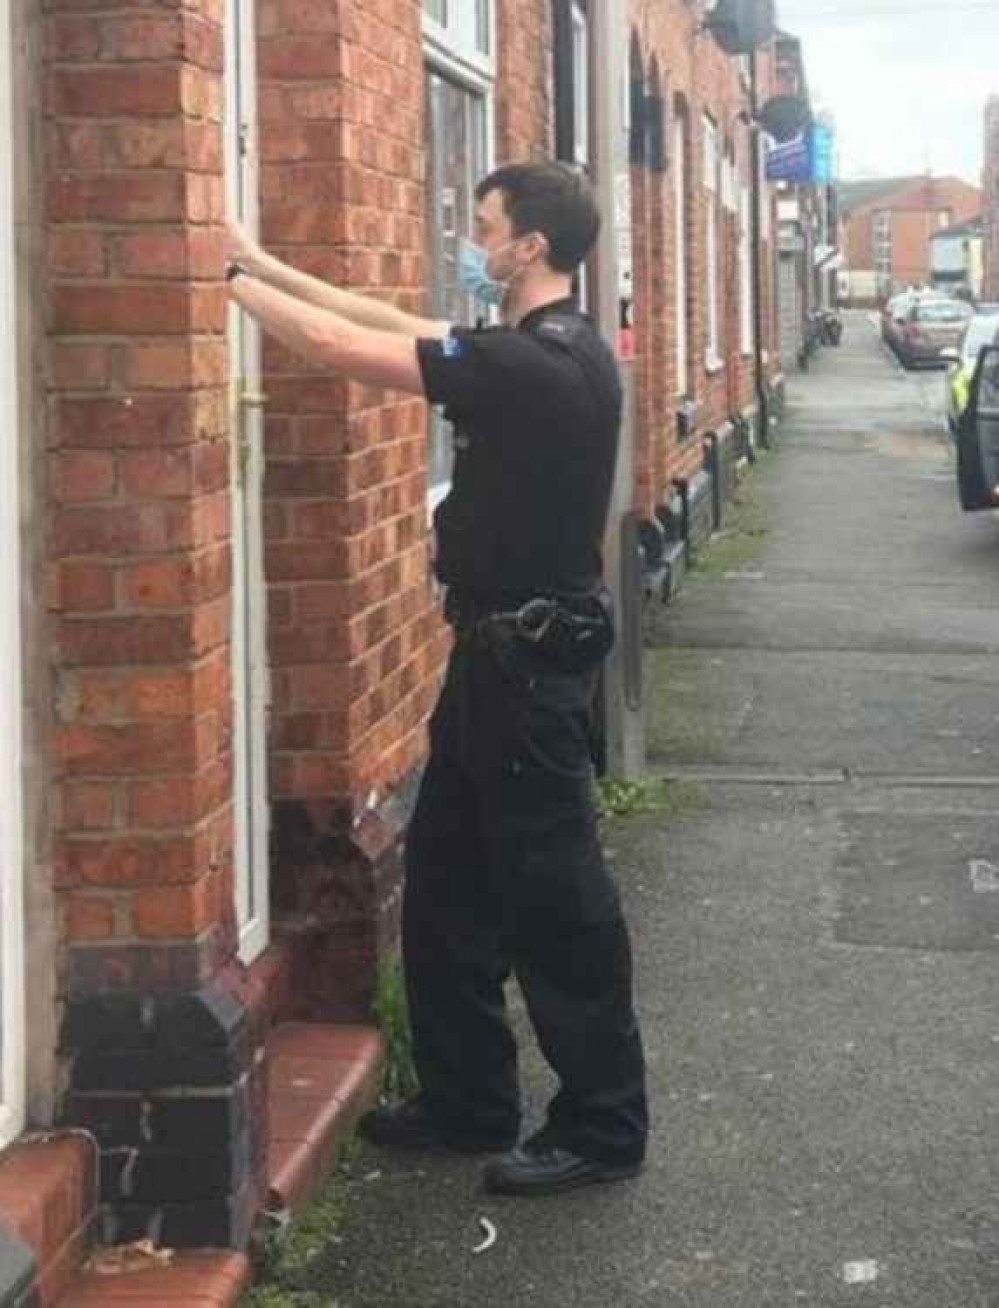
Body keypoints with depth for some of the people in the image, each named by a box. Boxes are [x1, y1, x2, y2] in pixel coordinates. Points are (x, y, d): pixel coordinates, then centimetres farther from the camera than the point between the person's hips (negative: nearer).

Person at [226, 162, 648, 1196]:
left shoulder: (538, 363, -21)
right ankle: (469, 1100, 26)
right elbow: (389, 323, 14)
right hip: (501, 648, 10)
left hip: (530, 658, -10)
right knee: (446, 879, 16)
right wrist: (266, 268, 12)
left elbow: (348, 348, -20)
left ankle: (602, 1126, 8)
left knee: (552, 896, -2)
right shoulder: (543, 349, 9)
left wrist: (237, 282, -9)